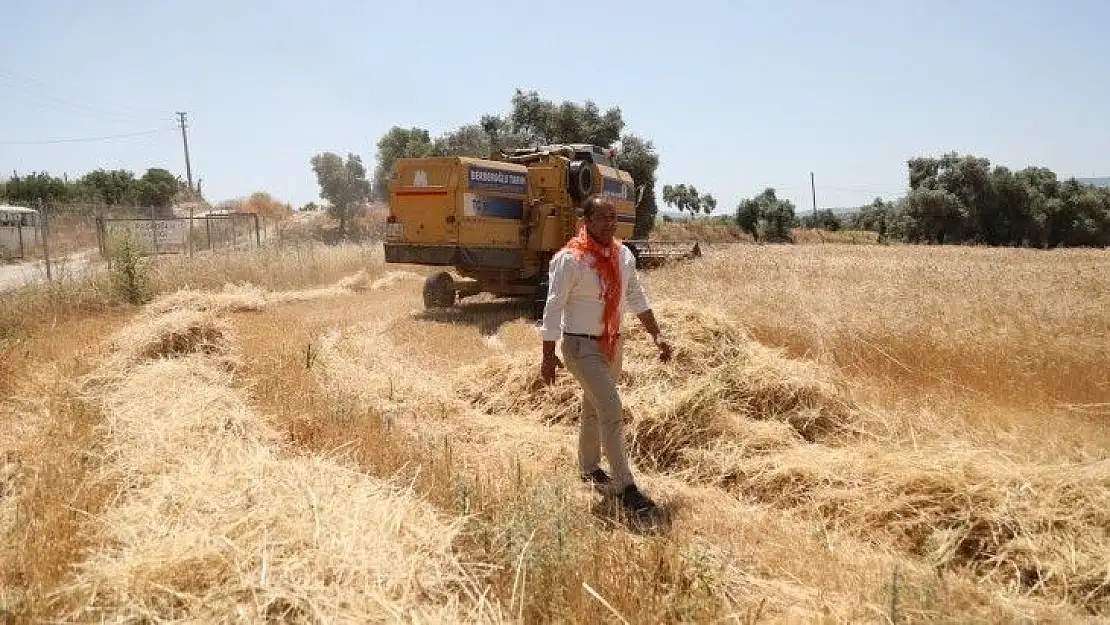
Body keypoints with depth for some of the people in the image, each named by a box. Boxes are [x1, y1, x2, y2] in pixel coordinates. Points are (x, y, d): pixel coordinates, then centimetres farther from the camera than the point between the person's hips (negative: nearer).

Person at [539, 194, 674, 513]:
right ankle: (626, 486, -5)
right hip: (581, 346, -7)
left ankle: (589, 468, 37)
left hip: (612, 343, 7)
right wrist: (548, 356, -14)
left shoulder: (623, 255, 2)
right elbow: (553, 308, -15)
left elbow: (637, 298, 12)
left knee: (594, 408, 20)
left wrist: (656, 335, 6)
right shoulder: (570, 259, -18)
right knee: (611, 410, -12)